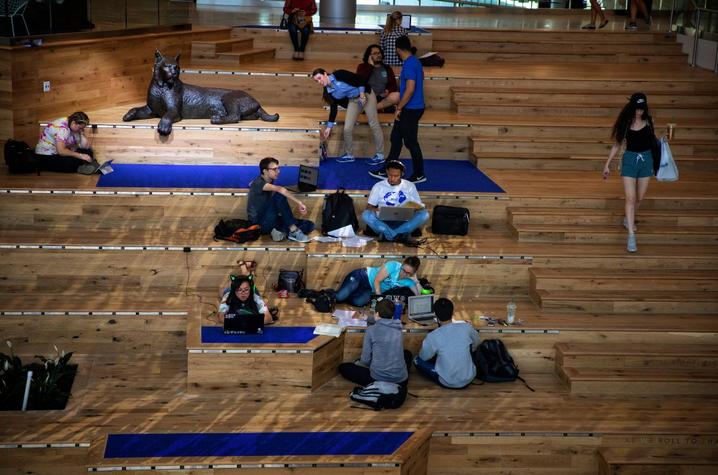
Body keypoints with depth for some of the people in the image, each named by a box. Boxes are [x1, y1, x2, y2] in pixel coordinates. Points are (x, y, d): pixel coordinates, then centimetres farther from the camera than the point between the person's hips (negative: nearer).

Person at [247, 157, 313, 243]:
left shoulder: (270, 182, 14)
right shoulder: (258, 183, -15)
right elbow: (280, 189, -32)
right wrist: (299, 203, -36)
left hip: (271, 220, 8)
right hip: (259, 224, -8)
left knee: (309, 225, -3)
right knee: (279, 195, -31)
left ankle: (280, 230, -22)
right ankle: (294, 231, -30)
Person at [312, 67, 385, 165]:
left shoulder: (339, 75, -22)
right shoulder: (328, 92, -3)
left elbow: (359, 80, -19)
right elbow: (333, 109, 5)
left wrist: (362, 95, -22)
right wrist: (329, 127, 7)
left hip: (366, 94, -6)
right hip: (353, 100, 6)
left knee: (374, 125, -4)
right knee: (347, 128, -2)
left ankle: (380, 155, 3)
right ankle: (349, 155, 15)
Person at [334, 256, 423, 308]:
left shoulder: (409, 281, -10)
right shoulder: (394, 266, -25)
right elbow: (377, 281, -21)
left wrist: (416, 282, -24)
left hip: (370, 290, 5)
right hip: (363, 276, -5)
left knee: (359, 302, -29)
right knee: (340, 296, -28)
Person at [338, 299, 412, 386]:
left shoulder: (371, 330, -7)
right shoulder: (398, 329, 5)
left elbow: (365, 360, -3)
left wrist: (357, 362, 22)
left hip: (378, 379, -4)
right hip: (401, 381, 4)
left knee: (343, 367, 16)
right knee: (407, 353, 35)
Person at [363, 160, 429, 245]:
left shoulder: (410, 186, 7)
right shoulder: (378, 186, 6)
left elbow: (420, 207, 6)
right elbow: (369, 207, 5)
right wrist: (376, 210, -19)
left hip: (403, 222, 1)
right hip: (383, 222, 0)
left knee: (424, 214, -27)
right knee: (366, 215, -31)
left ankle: (387, 234, -31)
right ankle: (402, 235, -36)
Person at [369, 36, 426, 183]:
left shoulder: (409, 64, -20)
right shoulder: (415, 61, 11)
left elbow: (410, 89, -26)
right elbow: (421, 77, 26)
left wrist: (399, 108, -19)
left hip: (411, 109, -10)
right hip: (409, 109, 10)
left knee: (410, 142, -1)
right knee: (396, 138, 13)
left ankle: (419, 175, 10)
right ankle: (387, 171, 19)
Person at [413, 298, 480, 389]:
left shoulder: (432, 336, -21)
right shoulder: (466, 327, -13)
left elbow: (424, 357, -2)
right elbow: (475, 345, 9)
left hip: (447, 383, -3)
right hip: (469, 379, 3)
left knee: (417, 360, 15)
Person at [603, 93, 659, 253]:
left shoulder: (648, 121, -2)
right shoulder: (626, 123, -6)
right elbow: (616, 145, 1)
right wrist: (607, 165, 1)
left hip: (646, 159, 3)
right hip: (630, 159, -3)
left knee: (639, 198, 12)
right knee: (630, 198, -8)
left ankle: (628, 220, 40)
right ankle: (631, 235, -7)